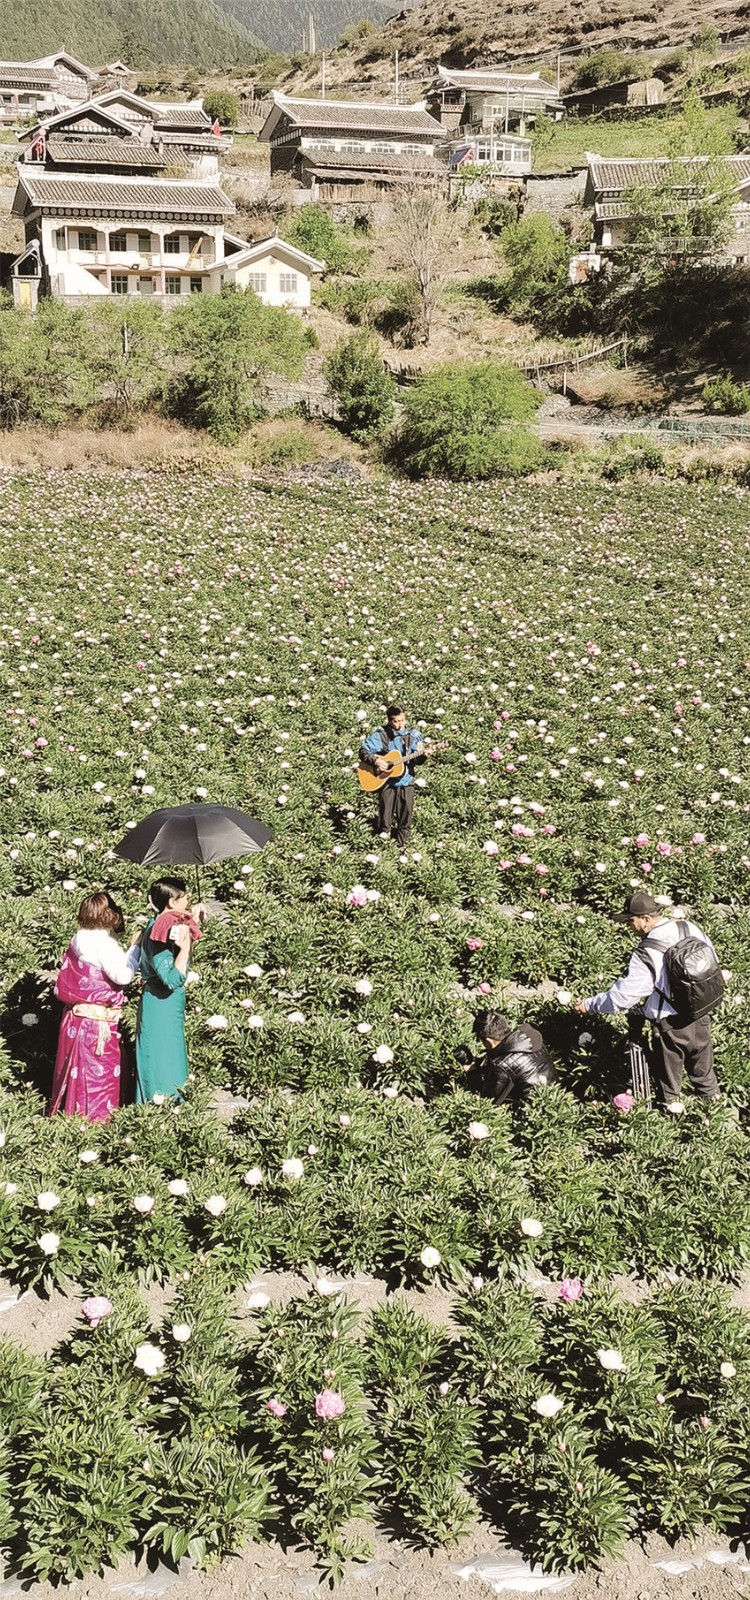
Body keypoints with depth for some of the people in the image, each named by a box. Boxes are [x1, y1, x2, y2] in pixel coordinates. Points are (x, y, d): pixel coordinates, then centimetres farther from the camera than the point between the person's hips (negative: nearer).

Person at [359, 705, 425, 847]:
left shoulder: (413, 735, 1)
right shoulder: (381, 735, -6)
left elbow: (417, 759, 3)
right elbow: (363, 751, -6)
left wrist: (422, 755, -19)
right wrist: (375, 761, -21)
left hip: (406, 781, 2)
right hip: (386, 781, -2)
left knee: (406, 815, 5)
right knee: (385, 812, 4)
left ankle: (402, 844, 20)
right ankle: (384, 831, 32)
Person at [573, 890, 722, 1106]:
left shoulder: (647, 953, -27)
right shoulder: (692, 929, -10)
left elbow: (622, 995, -23)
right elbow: (712, 964, 4)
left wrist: (589, 1004, -10)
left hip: (671, 1025, -6)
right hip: (701, 1016, 6)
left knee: (668, 1076, 17)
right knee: (702, 1064, 28)